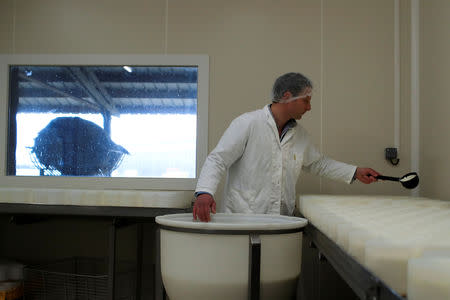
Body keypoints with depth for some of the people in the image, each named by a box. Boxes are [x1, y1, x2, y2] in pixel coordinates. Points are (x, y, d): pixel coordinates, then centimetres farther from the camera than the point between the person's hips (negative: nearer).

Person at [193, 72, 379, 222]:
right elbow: (217, 160, -11)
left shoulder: (299, 134, 14)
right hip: (242, 218, -6)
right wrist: (204, 192, -28)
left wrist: (355, 173, 23)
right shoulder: (247, 123, -8)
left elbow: (318, 163, 29)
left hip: (283, 220, 6)